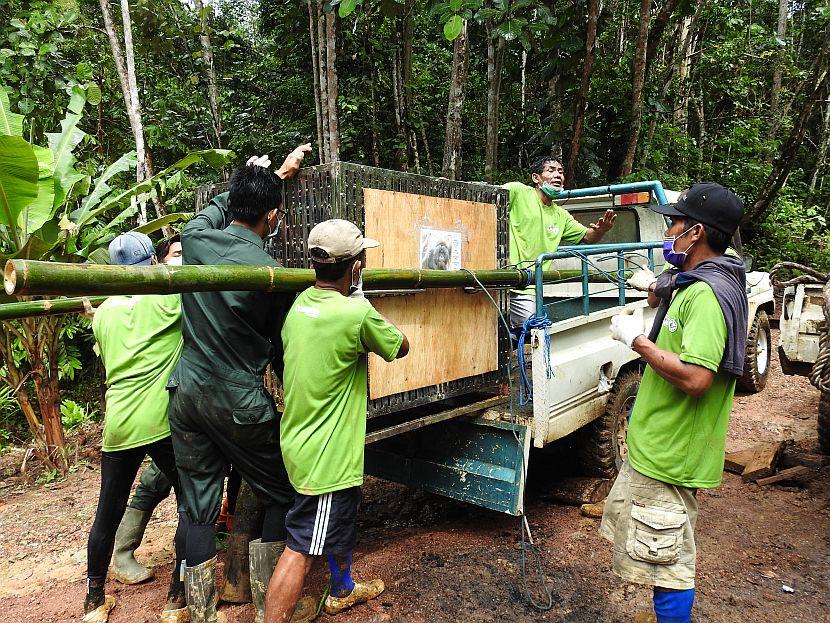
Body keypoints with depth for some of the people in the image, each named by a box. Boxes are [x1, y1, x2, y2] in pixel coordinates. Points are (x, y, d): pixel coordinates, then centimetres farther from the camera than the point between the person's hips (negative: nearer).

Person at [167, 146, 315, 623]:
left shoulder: (195, 239, -3)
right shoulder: (273, 274, -15)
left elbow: (222, 206, 21)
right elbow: (281, 349, -2)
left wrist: (274, 175, 32)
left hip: (186, 396, 5)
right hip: (240, 405, -5)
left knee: (200, 510, 14)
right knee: (282, 496, 16)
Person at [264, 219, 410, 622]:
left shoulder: (299, 305, -2)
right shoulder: (357, 313, -24)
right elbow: (401, 346, -6)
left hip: (300, 443, 10)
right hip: (325, 456, -9)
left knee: (342, 524, 30)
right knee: (302, 548, 2)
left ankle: (343, 590, 52)